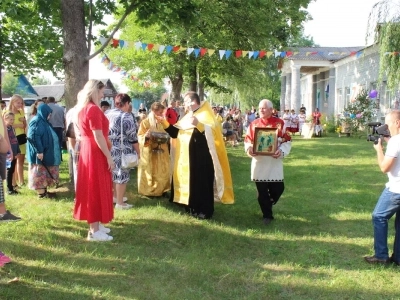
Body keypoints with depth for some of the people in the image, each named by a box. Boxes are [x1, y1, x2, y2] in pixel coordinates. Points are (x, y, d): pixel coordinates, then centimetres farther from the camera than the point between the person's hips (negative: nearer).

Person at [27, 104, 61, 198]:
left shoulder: (42, 121, 13)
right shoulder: (37, 121, -17)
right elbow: (33, 137, -25)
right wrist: (39, 151, -27)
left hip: (45, 151, 10)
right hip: (40, 152, -10)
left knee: (44, 172, 15)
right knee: (40, 172, -3)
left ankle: (44, 190, 22)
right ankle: (41, 193, 3)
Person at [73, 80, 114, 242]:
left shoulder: (82, 108, 12)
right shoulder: (93, 109, -19)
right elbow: (98, 137, -22)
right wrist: (109, 156, -18)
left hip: (87, 150, 10)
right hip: (95, 153, -10)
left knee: (91, 188, 15)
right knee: (97, 189, -4)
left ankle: (95, 224, 26)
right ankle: (94, 231, 2)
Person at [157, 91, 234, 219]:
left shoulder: (205, 116, -11)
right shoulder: (188, 117, 14)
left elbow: (212, 132, -26)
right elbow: (176, 133, 16)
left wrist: (198, 124, -42)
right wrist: (164, 122, 8)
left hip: (200, 158, -9)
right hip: (186, 158, 9)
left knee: (200, 184, -3)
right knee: (188, 182, 13)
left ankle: (204, 210, 7)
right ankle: (192, 207, 25)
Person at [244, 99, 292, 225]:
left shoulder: (280, 123, -1)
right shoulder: (254, 124, 3)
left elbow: (287, 141, -1)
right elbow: (248, 140, 5)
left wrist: (281, 151, -19)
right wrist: (249, 149, -16)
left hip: (275, 162, 0)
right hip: (259, 162, 1)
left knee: (278, 189, 4)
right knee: (262, 191, 4)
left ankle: (268, 204, 35)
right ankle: (267, 215, 18)